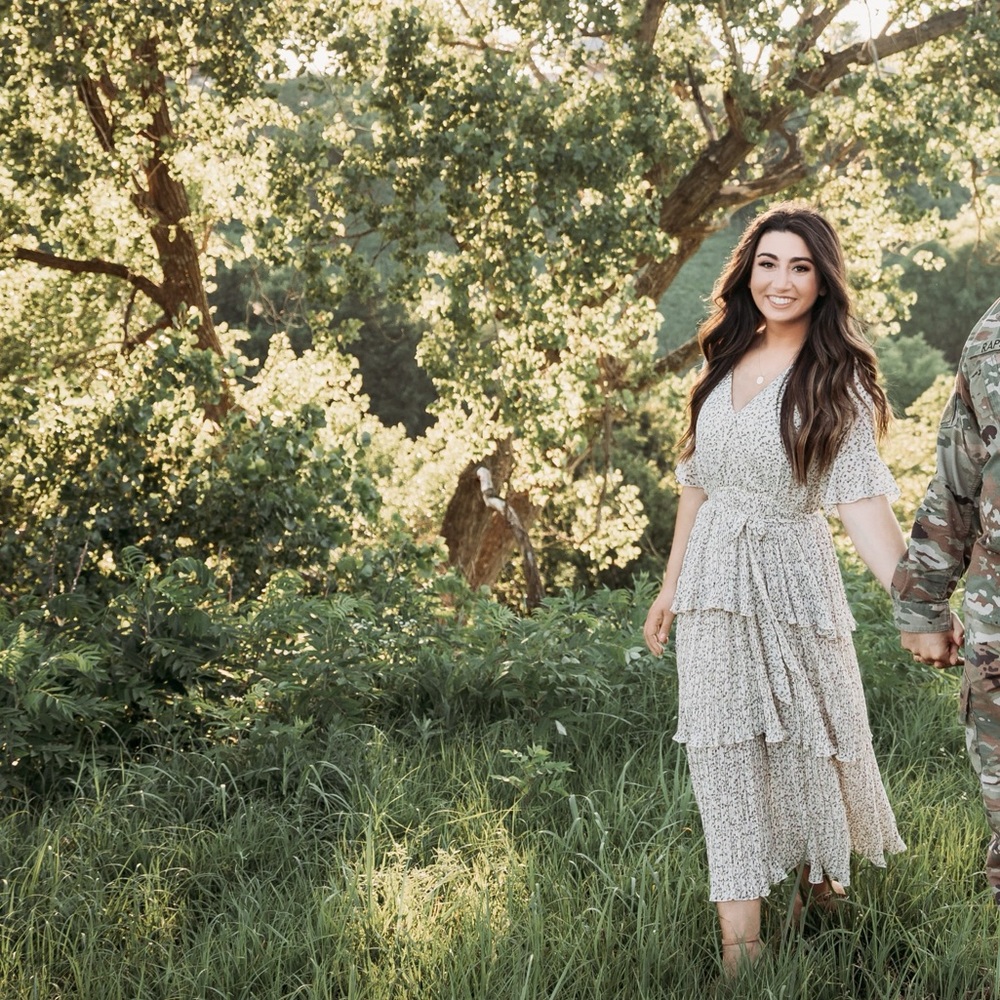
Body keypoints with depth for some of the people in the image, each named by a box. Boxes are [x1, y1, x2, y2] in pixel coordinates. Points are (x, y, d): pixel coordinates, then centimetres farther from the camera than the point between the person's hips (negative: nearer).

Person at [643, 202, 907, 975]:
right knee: (725, 752, 1)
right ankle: (741, 940, 3)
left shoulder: (836, 382, -8)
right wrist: (672, 585, 16)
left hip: (791, 577, -4)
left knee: (809, 738, 9)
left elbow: (863, 499, -19)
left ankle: (823, 873, 38)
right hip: (714, 580, 4)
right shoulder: (725, 365, 7)